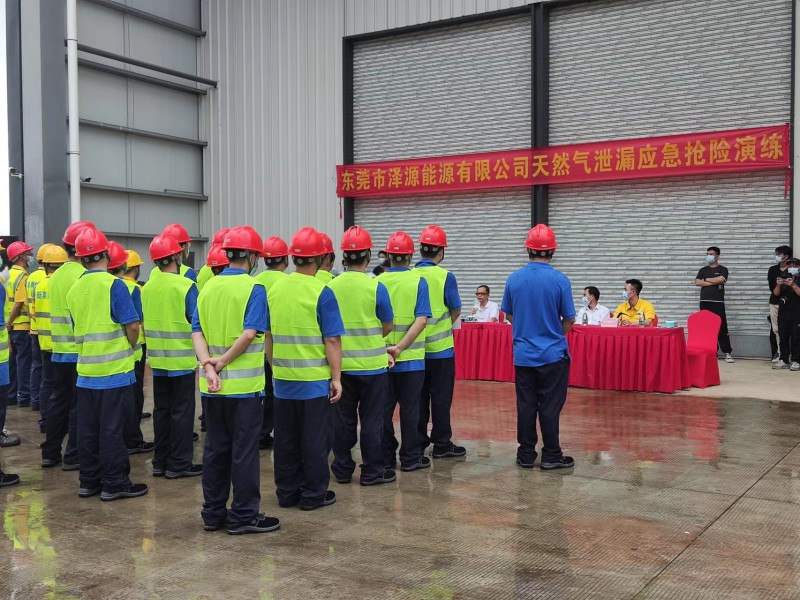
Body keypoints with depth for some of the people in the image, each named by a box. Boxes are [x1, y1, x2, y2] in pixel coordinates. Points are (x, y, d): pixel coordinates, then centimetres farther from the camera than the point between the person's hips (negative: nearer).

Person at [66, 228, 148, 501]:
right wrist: (131, 347, 4)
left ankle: (89, 481, 20)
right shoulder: (113, 285, -13)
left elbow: (77, 328, 15)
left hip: (86, 371, 6)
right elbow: (132, 325, -14)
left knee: (87, 429, 12)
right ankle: (114, 483, 7)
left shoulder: (73, 290, 6)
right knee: (111, 429, 0)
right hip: (114, 370, -6)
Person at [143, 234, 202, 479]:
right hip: (182, 359, -6)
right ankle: (179, 464, 6)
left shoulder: (147, 287, 3)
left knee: (161, 409, 14)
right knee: (182, 411, 3)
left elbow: (143, 320, 11)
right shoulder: (185, 286, -14)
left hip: (157, 358, 6)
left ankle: (160, 462, 20)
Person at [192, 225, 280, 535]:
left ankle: (213, 513, 22)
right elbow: (250, 333, -20)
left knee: (215, 448, 14)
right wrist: (223, 362, -12)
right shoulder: (253, 288, -10)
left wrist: (208, 364, -12)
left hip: (212, 387, 6)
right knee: (244, 451, 3)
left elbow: (197, 331, -1)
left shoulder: (207, 287, 7)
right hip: (243, 385, -6)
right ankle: (244, 516, 10)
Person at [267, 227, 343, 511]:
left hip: (283, 379, 5)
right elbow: (332, 340, -14)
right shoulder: (322, 292, -13)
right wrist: (336, 377, -8)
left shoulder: (274, 290, 3)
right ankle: (313, 495, 13)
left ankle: (287, 492, 23)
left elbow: (268, 336, 10)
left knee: (285, 440, 14)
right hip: (315, 380, -5)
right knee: (315, 441, 6)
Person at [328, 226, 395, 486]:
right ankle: (372, 472, 13)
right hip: (371, 364, -3)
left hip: (341, 364, 3)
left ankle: (342, 469, 20)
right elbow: (387, 326, -2)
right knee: (371, 420, 6)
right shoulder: (375, 287, -12)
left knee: (343, 420, 12)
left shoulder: (331, 286, -4)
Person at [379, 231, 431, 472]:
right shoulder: (418, 281, -6)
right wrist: (400, 347, -16)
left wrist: (384, 346, 3)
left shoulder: (378, 282, -2)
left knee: (384, 408, 10)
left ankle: (385, 457, 18)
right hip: (411, 358, -2)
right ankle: (410, 457, 13)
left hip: (381, 358, 2)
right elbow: (421, 319, -16)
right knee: (409, 408, 6)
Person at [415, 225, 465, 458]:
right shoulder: (445, 277, -11)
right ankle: (441, 444, 8)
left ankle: (418, 441, 19)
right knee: (441, 396, 4)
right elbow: (456, 311, -3)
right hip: (440, 347, -4)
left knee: (419, 395, 12)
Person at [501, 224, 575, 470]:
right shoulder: (559, 280, -12)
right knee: (550, 407, 4)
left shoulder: (514, 279, -2)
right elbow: (569, 319, -4)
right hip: (553, 355, -3)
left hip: (523, 354, 3)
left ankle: (526, 455, 16)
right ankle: (551, 456, 10)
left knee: (525, 406, 9)